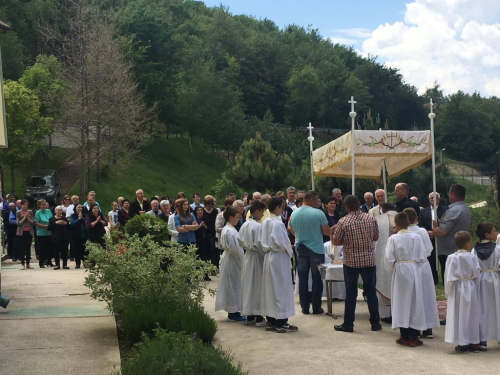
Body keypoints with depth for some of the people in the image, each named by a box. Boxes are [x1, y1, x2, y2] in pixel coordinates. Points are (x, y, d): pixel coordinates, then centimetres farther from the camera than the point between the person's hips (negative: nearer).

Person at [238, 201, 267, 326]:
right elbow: (259, 245, -19)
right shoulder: (258, 226, -18)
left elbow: (240, 241, 10)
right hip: (257, 257, -8)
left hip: (247, 256, 8)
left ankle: (249, 316, 19)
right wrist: (266, 255, -7)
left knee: (248, 285, 12)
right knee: (258, 286, -2)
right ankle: (259, 318, 2)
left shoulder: (245, 225, 5)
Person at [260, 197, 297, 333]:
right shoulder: (278, 223, -18)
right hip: (279, 257, -8)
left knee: (269, 288, 11)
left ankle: (271, 321, 18)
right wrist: (289, 252, -3)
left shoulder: (265, 222, 6)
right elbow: (282, 242, -19)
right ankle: (281, 323, 3)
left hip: (269, 257, 8)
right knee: (281, 289, -1)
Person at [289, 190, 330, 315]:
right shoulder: (318, 213, -15)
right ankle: (316, 307, 8)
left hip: (300, 249, 4)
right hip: (316, 249, -4)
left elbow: (291, 230, 13)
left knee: (303, 278, 9)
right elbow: (327, 232, -12)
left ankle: (304, 307, 11)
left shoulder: (294, 214, 0)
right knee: (317, 278, 5)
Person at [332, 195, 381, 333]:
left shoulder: (343, 222, -11)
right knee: (371, 291, 10)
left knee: (351, 293, 5)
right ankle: (375, 323, 15)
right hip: (369, 259, 2)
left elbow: (335, 242, -5)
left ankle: (348, 324, 10)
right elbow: (376, 237, 8)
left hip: (351, 261, -2)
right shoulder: (371, 218, -3)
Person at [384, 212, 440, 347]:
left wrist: (392, 269, 12)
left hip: (399, 272, -1)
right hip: (414, 271, 1)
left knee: (401, 302, 8)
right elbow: (422, 257, -4)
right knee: (415, 302, 7)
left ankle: (404, 337, 11)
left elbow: (389, 259, -8)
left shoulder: (393, 239, -8)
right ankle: (413, 338, 9)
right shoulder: (416, 237, -5)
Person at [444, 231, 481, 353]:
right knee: (472, 315, 12)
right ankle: (474, 342, 18)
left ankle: (462, 344, 8)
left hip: (457, 289, -1)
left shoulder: (452, 258, -11)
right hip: (470, 288, 2)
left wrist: (448, 291, 3)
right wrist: (475, 287, 14)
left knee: (459, 316, 6)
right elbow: (477, 274, -1)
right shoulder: (473, 257, -7)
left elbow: (449, 277, -8)